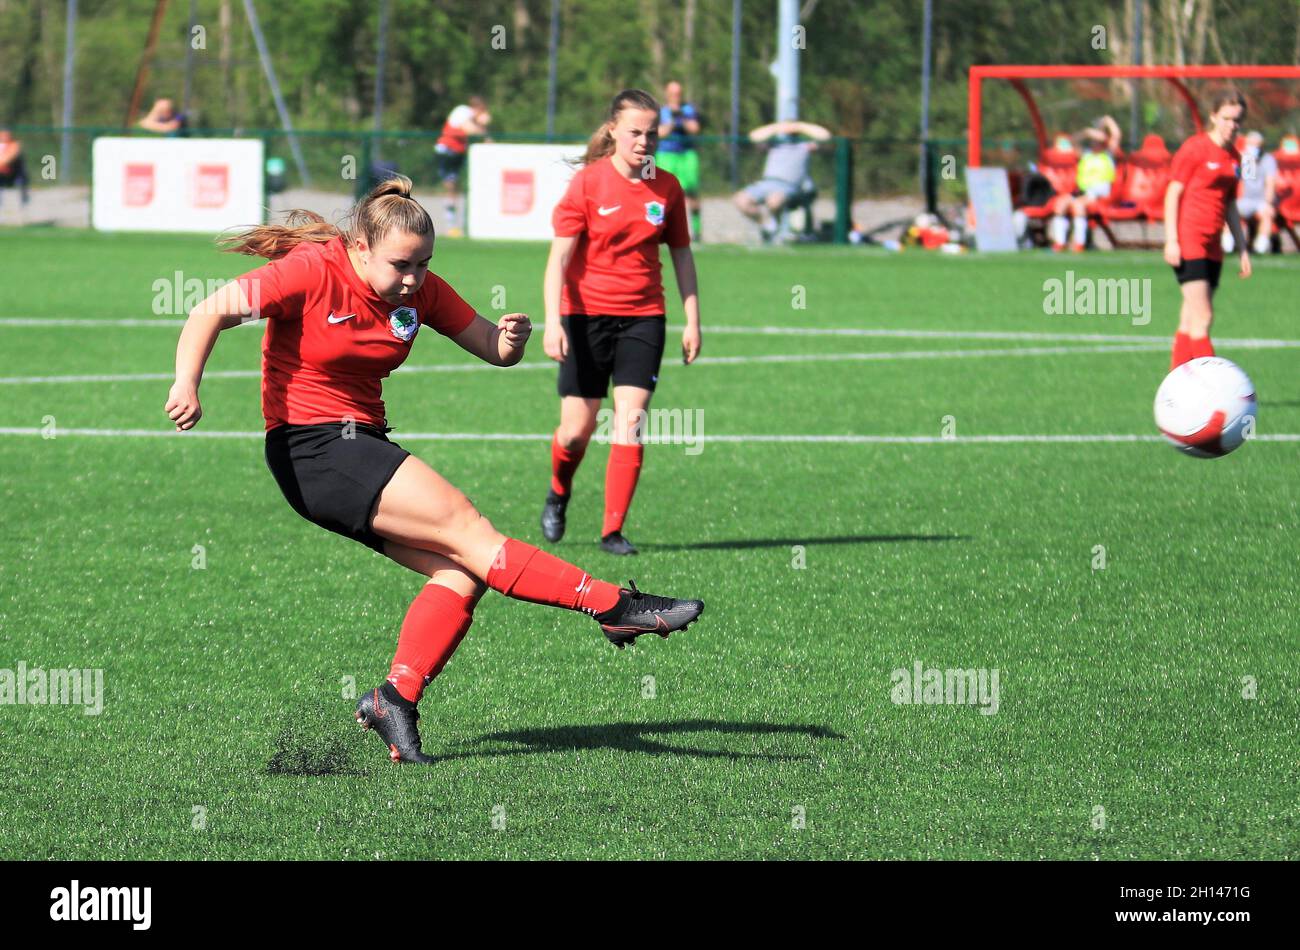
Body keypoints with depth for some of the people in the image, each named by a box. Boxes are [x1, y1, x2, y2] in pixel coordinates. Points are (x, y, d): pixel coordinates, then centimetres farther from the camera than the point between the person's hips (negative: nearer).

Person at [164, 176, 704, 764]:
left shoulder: (419, 290, 3)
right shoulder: (310, 274, -15)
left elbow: (493, 350, 6)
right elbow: (211, 312, -17)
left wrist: (510, 338, -19)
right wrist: (187, 387, -33)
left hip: (363, 446, 8)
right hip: (311, 451, -8)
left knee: (462, 572, -9)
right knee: (466, 528, -17)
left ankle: (396, 698, -9)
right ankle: (615, 607, -19)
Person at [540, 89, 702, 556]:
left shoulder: (667, 188, 2)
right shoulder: (587, 183, -8)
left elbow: (681, 254, 13)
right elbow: (559, 257, -11)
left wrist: (692, 321, 8)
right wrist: (552, 321, -21)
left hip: (642, 316, 2)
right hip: (586, 313, -2)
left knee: (630, 420, -11)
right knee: (577, 431, 0)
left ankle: (613, 530, -6)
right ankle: (559, 492, 34)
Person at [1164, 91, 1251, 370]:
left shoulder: (1234, 157, 14)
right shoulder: (1194, 148, -7)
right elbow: (1173, 193, -7)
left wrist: (1243, 248, 22)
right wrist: (1171, 240, -14)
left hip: (1212, 247, 7)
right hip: (1188, 242, -7)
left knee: (1190, 322, 8)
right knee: (1202, 318, -14)